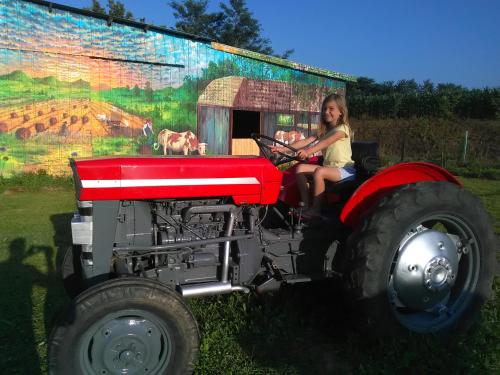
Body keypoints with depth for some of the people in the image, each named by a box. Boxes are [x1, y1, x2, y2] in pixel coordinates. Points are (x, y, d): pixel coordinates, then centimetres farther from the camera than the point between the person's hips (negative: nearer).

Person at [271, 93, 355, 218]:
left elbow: (326, 142, -27)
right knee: (300, 168, -12)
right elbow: (306, 141, 1)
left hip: (344, 169, -7)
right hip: (328, 167, 7)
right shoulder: (324, 131, 14)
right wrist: (284, 149, -12)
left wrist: (308, 151, -44)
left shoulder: (342, 129, -8)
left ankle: (315, 209, -22)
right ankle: (306, 205, -11)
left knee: (319, 172, -35)